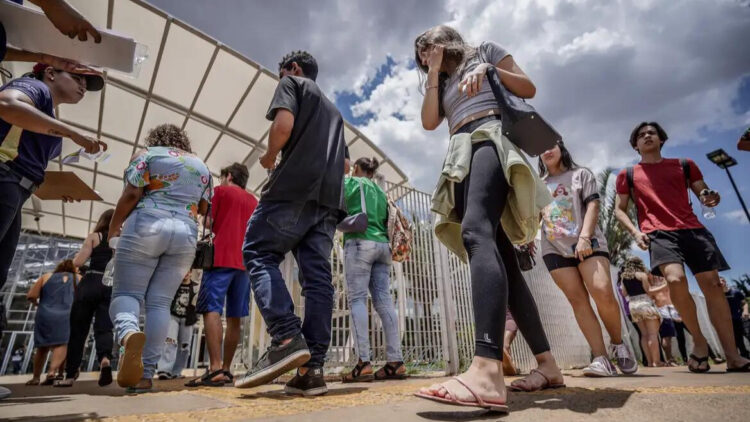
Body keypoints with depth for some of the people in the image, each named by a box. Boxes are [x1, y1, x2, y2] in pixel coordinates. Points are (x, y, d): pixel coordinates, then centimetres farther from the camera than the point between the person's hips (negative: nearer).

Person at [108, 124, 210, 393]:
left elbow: (131, 194, -3)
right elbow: (204, 209, 16)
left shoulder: (147, 154, 10)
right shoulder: (201, 166, 20)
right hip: (186, 234, 3)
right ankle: (146, 375, -2)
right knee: (160, 303, 3)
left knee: (126, 292, 2)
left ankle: (128, 333, -31)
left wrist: (114, 227, 8)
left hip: (147, 226, -3)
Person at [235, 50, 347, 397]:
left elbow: (283, 125, -7)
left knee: (258, 254, -2)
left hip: (295, 187, -6)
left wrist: (269, 157, 8)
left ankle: (287, 339, -18)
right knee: (317, 275, -2)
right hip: (329, 196, 7)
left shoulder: (291, 83, 13)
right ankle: (313, 368, -6)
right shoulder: (332, 109, 35)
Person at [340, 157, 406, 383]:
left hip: (360, 243, -6)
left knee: (357, 299, -8)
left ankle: (364, 362, -16)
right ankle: (396, 361, -5)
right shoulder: (380, 191, 26)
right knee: (384, 300, -1)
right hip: (382, 245, 6)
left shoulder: (351, 182, 9)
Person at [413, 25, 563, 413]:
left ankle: (487, 371, -48)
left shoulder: (484, 50, 21)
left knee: (476, 232, -34)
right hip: (462, 157, 7)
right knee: (500, 256, -4)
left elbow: (529, 89, 11)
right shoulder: (443, 84, 34)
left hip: (490, 138, -6)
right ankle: (547, 364, 1)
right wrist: (434, 73, 18)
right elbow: (429, 121, 14)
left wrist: (490, 70, -2)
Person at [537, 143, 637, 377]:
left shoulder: (581, 174, 14)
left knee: (603, 293, -20)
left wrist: (584, 236, -14)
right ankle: (601, 358, -7)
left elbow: (592, 206, 1)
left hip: (587, 243, -2)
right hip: (554, 248, 3)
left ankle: (618, 343, 5)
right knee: (578, 300, -7)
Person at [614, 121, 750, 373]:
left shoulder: (684, 165, 20)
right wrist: (635, 232, -5)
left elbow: (704, 193, 19)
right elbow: (619, 209, 12)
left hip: (693, 229, 3)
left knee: (712, 284, -4)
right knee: (676, 279, -26)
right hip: (658, 233, -3)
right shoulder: (627, 175, 14)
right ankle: (698, 340, -2)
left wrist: (711, 198, -7)